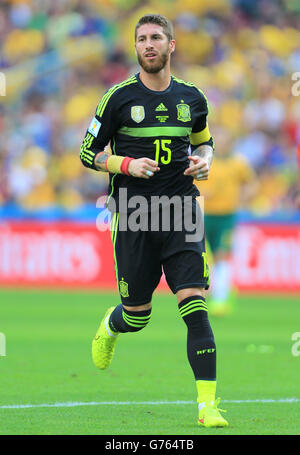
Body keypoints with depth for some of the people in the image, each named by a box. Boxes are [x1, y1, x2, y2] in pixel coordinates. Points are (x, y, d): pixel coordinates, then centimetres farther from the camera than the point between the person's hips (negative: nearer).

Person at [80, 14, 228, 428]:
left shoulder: (191, 98, 8)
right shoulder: (119, 98, -1)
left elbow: (204, 140, 26)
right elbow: (88, 153, 3)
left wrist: (204, 161, 3)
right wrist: (127, 165, -14)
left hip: (182, 214, 1)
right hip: (134, 218, -1)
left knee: (196, 307, -13)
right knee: (137, 316, 7)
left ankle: (207, 404, -14)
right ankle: (109, 327, 47)